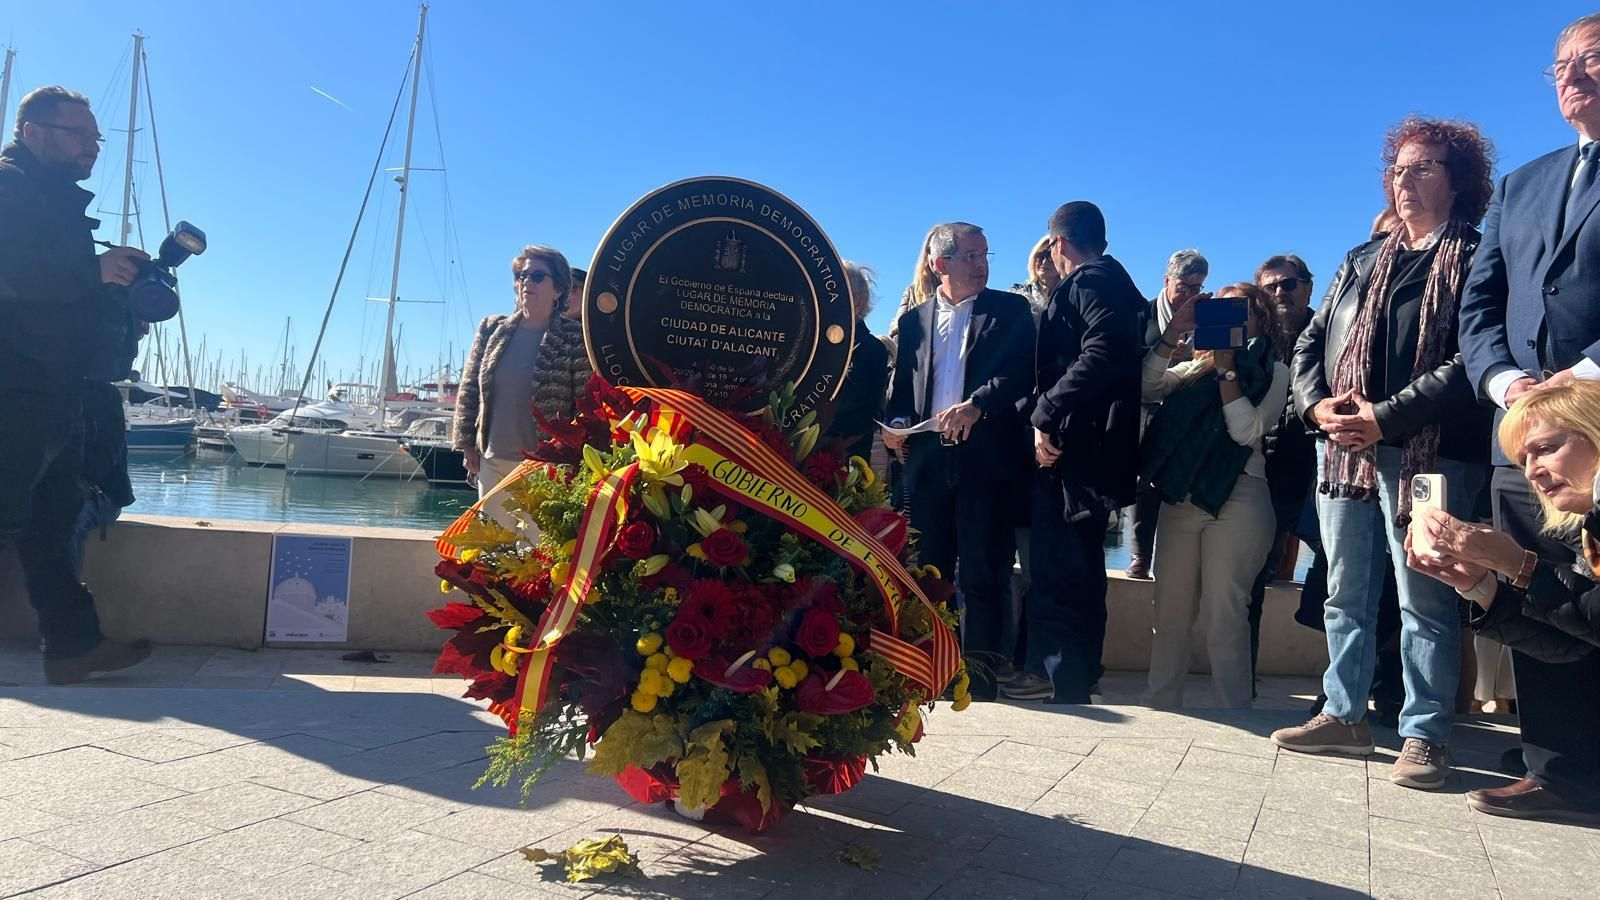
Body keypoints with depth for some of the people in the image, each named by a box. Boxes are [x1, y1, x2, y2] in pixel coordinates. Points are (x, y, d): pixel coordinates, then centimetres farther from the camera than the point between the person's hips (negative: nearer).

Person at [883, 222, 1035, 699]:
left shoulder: (1009, 310, 7)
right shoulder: (914, 319, 16)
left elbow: (1021, 374, -6)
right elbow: (902, 386, 16)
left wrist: (975, 405, -21)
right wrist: (897, 423, -4)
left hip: (986, 458, -3)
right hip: (928, 458, 3)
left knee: (982, 575, -1)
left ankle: (979, 682, 6)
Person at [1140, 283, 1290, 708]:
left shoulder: (1272, 371, 6)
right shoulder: (1195, 367, 18)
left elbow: (1247, 430, -8)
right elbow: (1148, 388, 2)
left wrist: (1226, 368, -9)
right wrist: (1173, 332, -3)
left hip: (1237, 498, -4)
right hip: (1182, 496, 5)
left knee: (1224, 613, -4)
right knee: (1170, 609, 8)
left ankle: (1233, 714, 5)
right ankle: (1159, 704, 17)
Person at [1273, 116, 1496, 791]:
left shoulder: (1475, 257, 0)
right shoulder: (1362, 261, 19)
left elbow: (1470, 359, -12)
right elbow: (1311, 342, 15)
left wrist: (1386, 415, -18)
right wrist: (1316, 405, -3)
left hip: (1429, 452, -6)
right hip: (1344, 450, 6)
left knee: (1425, 600, -1)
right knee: (1346, 592, 11)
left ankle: (1424, 736, 9)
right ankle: (1345, 715, 21)